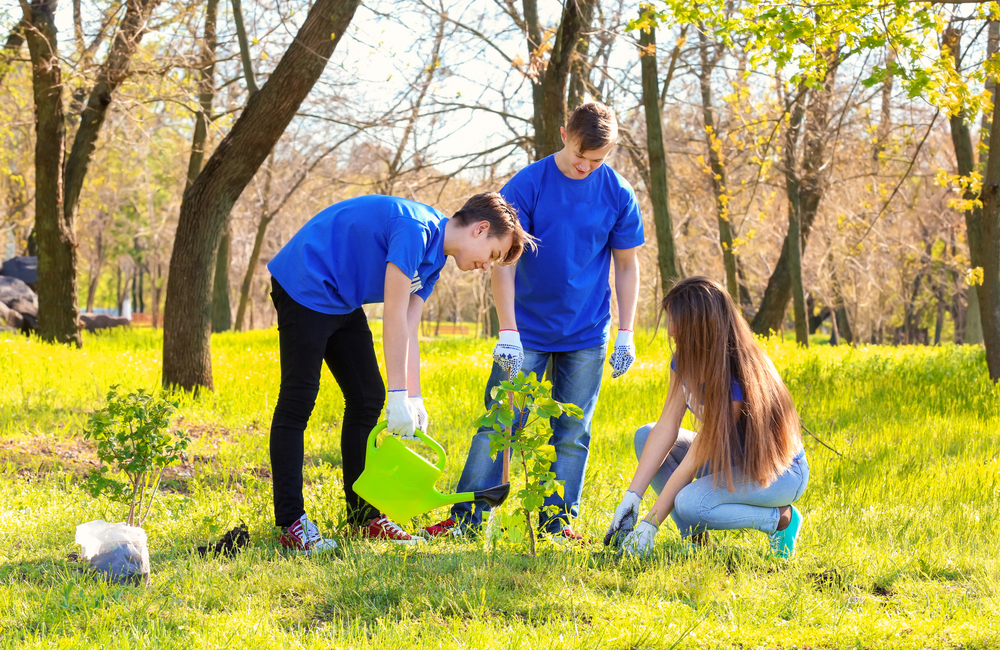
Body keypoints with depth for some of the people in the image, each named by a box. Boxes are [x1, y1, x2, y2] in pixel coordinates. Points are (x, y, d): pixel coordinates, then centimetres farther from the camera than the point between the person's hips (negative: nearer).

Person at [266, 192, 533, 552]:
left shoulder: (433, 257, 8)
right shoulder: (416, 229, -24)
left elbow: (408, 332, 4)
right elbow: (394, 318, -25)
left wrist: (413, 399, -4)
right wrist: (400, 396, -22)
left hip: (342, 303, 11)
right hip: (304, 287, -11)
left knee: (367, 399, 8)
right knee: (298, 401, -11)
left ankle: (364, 517, 14)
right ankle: (290, 523, -9)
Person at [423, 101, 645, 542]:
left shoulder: (617, 195, -3)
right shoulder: (525, 187, -10)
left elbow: (626, 266, 6)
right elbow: (504, 262, -11)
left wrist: (625, 334, 2)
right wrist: (508, 332, -19)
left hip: (587, 337, 2)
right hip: (528, 333, -2)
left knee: (572, 434, 5)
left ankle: (557, 520, 14)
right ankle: (466, 516, 3)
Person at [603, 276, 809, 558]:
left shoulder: (736, 380, -31)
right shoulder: (686, 359, -7)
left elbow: (694, 460, -30)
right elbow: (666, 427, -9)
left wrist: (650, 524, -27)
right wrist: (632, 496, -17)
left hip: (780, 471, -9)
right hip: (732, 460, 9)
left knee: (690, 504, -32)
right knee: (646, 436, -6)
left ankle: (781, 518, -9)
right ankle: (695, 539, -4)